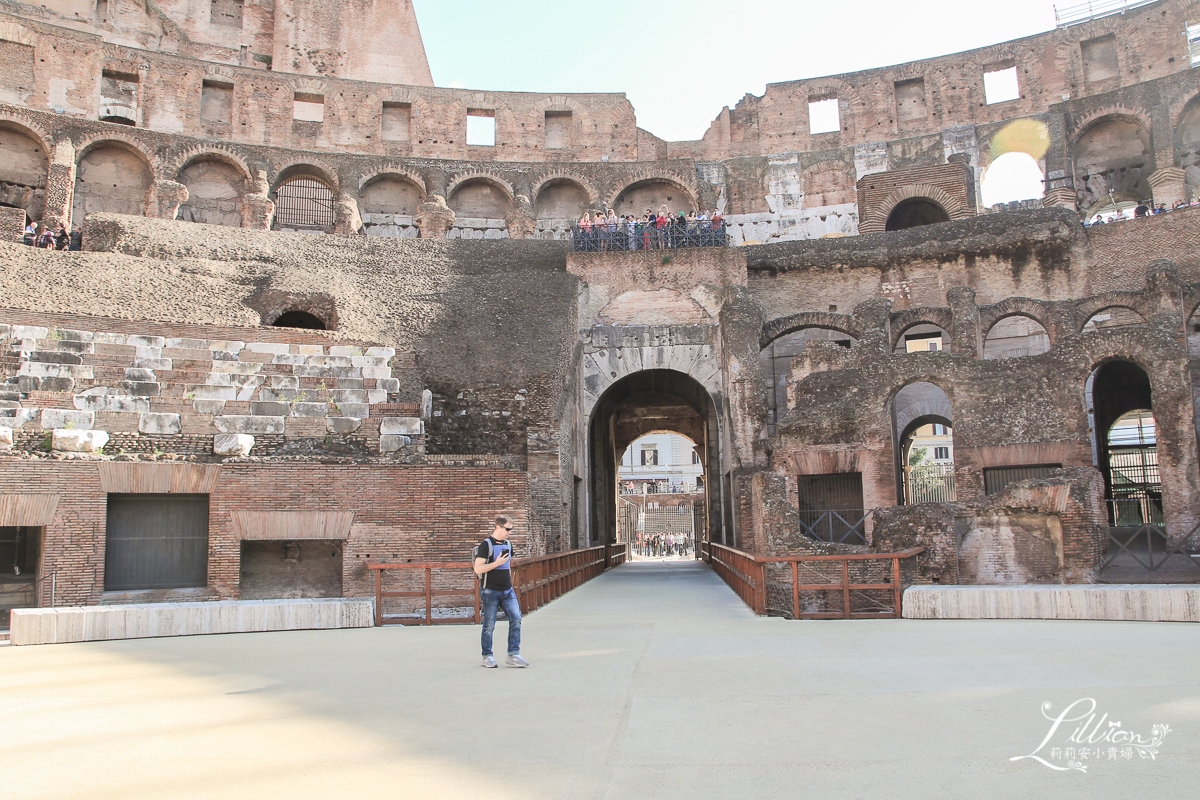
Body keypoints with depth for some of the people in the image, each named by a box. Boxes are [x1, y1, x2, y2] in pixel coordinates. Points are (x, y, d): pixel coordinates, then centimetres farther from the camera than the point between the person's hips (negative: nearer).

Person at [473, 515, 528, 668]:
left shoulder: (508, 544, 13)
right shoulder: (486, 545, -9)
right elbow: (478, 569, -14)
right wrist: (497, 563, -20)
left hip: (507, 591, 6)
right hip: (490, 591, -6)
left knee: (516, 619, -6)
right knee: (489, 625, 1)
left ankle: (513, 655, 0)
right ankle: (487, 657, 15)